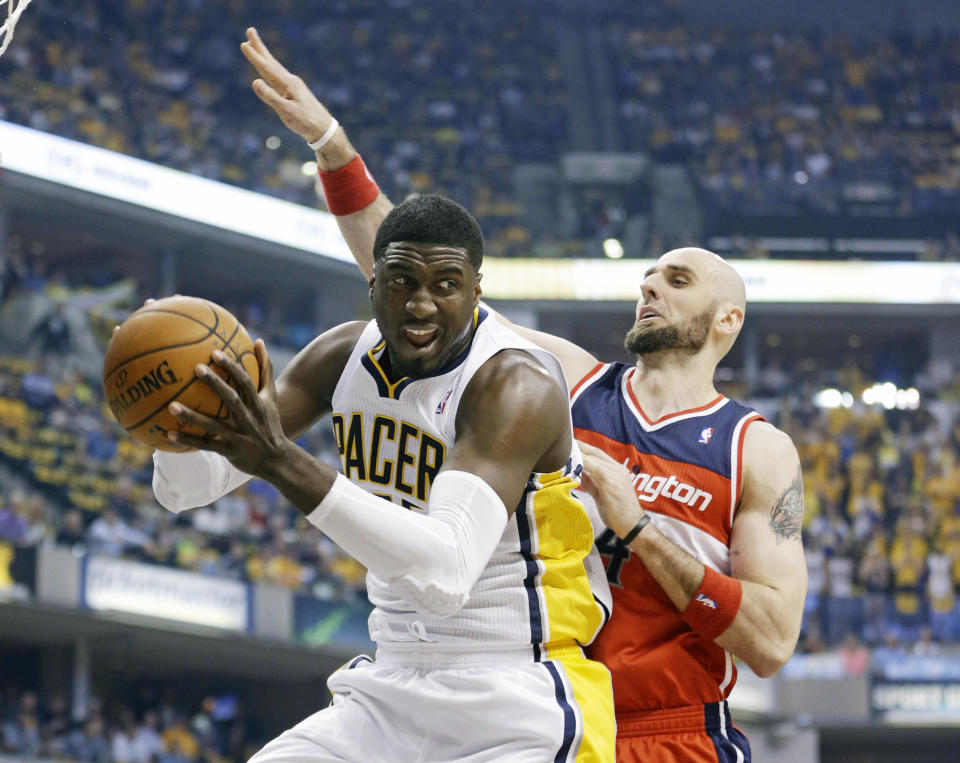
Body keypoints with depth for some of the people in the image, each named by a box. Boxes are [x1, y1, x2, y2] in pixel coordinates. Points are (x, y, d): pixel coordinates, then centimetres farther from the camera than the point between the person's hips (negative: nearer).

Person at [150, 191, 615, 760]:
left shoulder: (518, 386, -19)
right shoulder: (345, 357, 3)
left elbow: (447, 574, -34)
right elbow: (189, 486, 6)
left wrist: (283, 462, -41)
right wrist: (173, 403, -18)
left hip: (522, 716, -6)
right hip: (391, 696, 7)